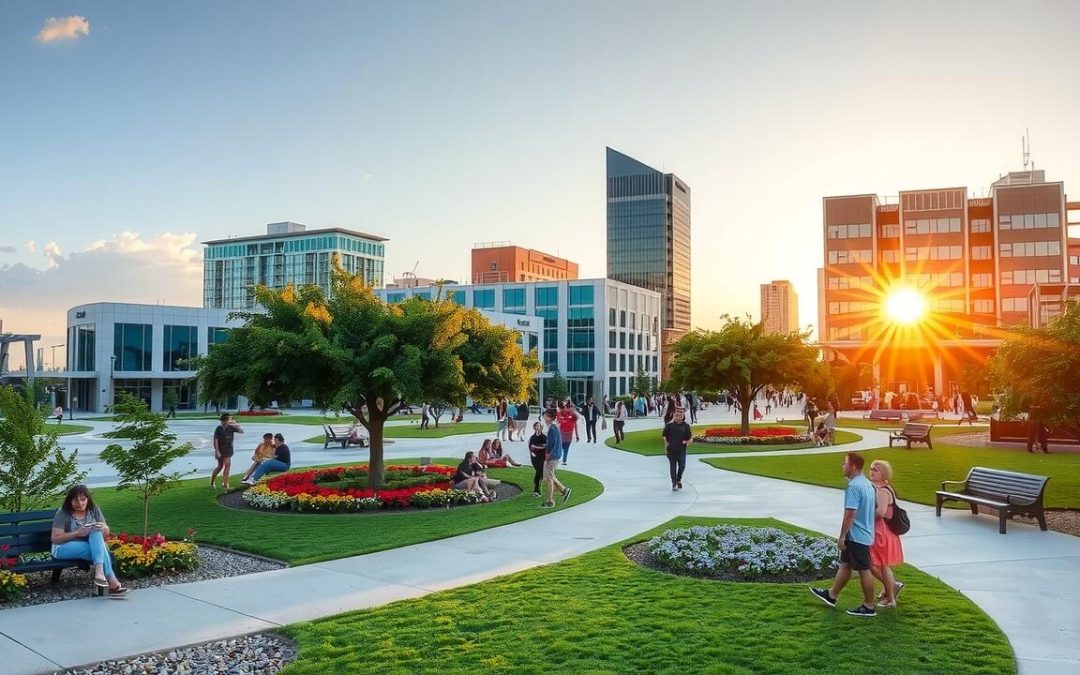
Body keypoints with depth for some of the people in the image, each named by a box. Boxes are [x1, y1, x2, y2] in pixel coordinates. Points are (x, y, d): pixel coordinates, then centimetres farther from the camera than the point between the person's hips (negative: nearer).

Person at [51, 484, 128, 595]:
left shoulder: (93, 510, 3)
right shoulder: (63, 513, -9)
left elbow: (106, 532, 3)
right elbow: (55, 538, -14)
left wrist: (102, 527, -22)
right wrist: (77, 533, -27)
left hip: (90, 546, 4)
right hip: (63, 549, -4)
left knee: (97, 532, -32)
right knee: (100, 549, -33)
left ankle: (100, 573, -45)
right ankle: (111, 581, -38)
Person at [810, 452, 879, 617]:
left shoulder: (853, 486, -21)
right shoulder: (867, 484, 9)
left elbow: (850, 514, -24)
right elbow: (874, 509, 17)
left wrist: (842, 537, -17)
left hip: (856, 536, -10)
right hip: (865, 534, 10)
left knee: (864, 570, 1)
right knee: (845, 564, 18)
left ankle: (869, 607, 11)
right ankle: (831, 595, 29)